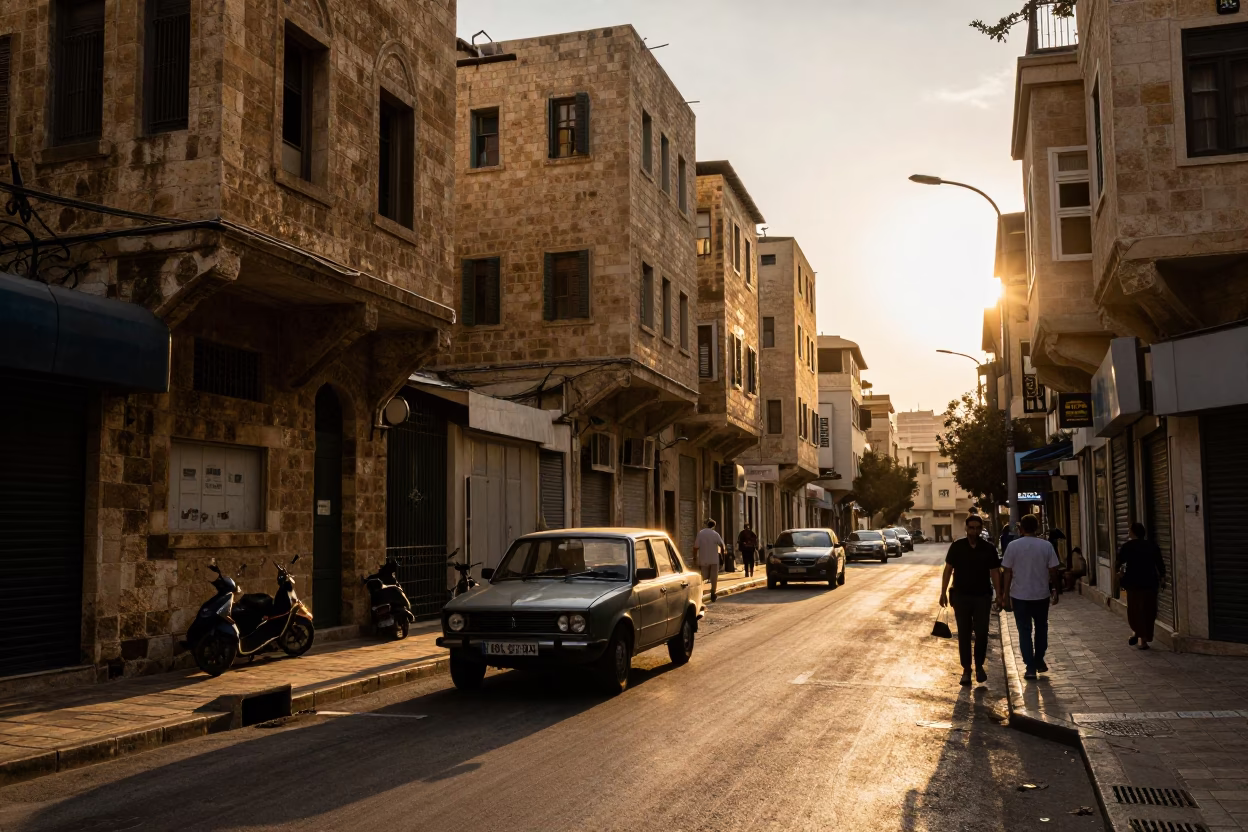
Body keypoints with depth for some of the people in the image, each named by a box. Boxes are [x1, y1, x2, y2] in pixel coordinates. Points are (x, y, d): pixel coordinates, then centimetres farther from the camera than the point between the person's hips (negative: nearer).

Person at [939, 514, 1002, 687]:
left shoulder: (988, 548, 0)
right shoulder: (957, 547, -1)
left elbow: (994, 572, 2)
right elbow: (948, 570, 2)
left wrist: (999, 594, -5)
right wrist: (943, 592, -1)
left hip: (982, 597, 0)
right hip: (961, 596, 0)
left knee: (981, 633, 1)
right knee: (964, 634, 4)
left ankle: (979, 666, 21)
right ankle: (966, 669, 13)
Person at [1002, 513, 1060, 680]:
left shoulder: (1013, 546, -7)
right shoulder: (1046, 545, -5)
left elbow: (1008, 572, -6)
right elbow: (1053, 571, -3)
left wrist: (1006, 594, 2)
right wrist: (1054, 590, 11)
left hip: (1019, 595, -1)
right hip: (1041, 594, 1)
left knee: (1024, 631, 5)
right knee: (1041, 628, 20)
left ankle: (1030, 667, 2)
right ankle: (1039, 661, 27)